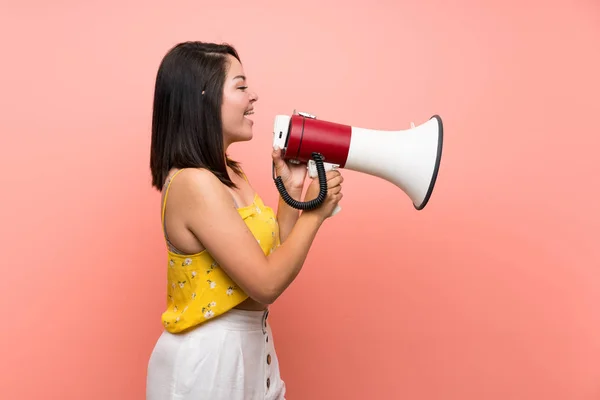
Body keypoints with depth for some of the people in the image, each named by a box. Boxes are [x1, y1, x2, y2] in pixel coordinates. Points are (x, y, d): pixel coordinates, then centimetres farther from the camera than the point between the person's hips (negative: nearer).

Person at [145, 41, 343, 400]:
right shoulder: (195, 184, -24)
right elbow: (266, 285, -23)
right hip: (209, 357, -8)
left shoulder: (229, 174, 4)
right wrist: (316, 213, -15)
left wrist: (292, 189, -1)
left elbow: (274, 257, 7)